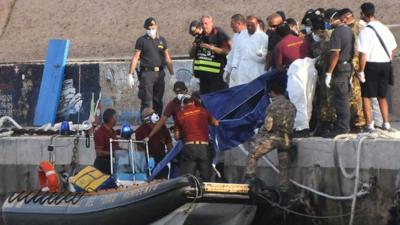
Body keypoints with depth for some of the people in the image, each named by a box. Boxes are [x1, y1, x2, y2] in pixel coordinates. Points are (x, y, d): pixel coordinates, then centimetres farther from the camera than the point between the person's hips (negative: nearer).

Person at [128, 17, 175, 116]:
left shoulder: (162, 40, 12)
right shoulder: (141, 40, 1)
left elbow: (167, 58, 16)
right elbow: (135, 58, -1)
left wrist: (172, 74, 14)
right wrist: (130, 74, -6)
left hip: (159, 73, 4)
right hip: (146, 73, -4)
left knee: (158, 101, 9)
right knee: (147, 101, -8)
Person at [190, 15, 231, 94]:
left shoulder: (219, 34, -3)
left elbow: (226, 51, -13)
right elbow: (191, 55, 20)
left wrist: (211, 47, -17)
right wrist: (194, 46, -1)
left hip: (216, 73, -6)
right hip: (202, 73, 6)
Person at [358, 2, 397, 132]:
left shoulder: (366, 31, -15)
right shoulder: (385, 29, 5)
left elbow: (363, 54, -19)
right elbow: (392, 49, 9)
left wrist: (361, 71, -11)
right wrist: (388, 65, 17)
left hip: (371, 65, -6)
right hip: (385, 64, 6)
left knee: (366, 96, 7)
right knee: (382, 96, 18)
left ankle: (369, 125, 6)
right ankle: (386, 124, 23)